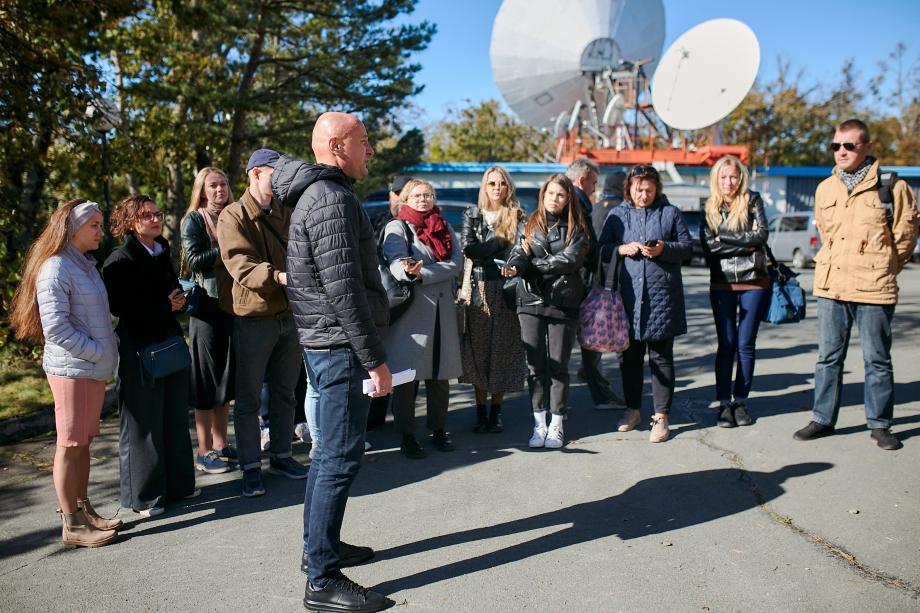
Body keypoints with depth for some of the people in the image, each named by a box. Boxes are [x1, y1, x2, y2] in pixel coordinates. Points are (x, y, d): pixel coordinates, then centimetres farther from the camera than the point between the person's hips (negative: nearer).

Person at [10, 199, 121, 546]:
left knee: (84, 441, 15)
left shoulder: (87, 265, 14)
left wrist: (106, 354, 9)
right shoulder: (55, 268, -13)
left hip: (94, 368, 8)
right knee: (69, 445, 0)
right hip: (72, 370, -8)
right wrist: (97, 352, -17)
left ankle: (83, 509, 26)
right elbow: (56, 326, -19)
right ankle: (72, 525, 8)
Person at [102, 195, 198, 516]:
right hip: (138, 348, -7)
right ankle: (144, 496, 11)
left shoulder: (163, 253, 13)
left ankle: (177, 483, 25)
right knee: (144, 421, -1)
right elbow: (120, 306, -18)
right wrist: (165, 305, -15)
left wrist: (179, 299, -2)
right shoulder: (120, 261, -10)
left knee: (176, 416, 13)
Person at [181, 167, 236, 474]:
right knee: (207, 378, 0)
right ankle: (204, 451, 8)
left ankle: (220, 443, 20)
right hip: (207, 304, -5)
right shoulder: (194, 220, -2)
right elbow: (193, 260, -13)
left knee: (227, 376, 10)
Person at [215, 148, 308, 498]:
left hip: (289, 315, 6)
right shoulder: (233, 217, -9)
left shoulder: (284, 213, 11)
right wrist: (278, 276, -37)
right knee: (248, 398, 3)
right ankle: (251, 466, 14)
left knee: (284, 393, 16)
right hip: (254, 320, -6)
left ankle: (280, 456, 30)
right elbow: (241, 266, -22)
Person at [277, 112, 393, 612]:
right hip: (340, 344, -11)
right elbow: (344, 289, -23)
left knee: (328, 452, 19)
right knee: (341, 459, -6)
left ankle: (319, 547, 32)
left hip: (322, 342, 11)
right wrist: (374, 359, -20)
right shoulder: (333, 199, -16)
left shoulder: (313, 195, 17)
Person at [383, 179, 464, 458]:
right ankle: (407, 436, 6)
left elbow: (456, 263, 1)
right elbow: (396, 262, -14)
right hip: (409, 310, -4)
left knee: (440, 373, 8)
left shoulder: (445, 229, 17)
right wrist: (408, 271, -37)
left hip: (442, 309, 5)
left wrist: (422, 273, -12)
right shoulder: (397, 227, 3)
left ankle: (438, 430, 22)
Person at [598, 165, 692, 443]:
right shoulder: (617, 214, 10)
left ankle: (661, 416, 9)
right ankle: (632, 409, 24)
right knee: (629, 355, 9)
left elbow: (686, 246, 5)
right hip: (628, 294, 2)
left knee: (661, 356, 2)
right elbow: (602, 249, 9)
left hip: (662, 295, -2)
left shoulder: (670, 212, 6)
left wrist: (664, 249, -13)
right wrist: (622, 249, -9)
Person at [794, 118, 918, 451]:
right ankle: (822, 419, 20)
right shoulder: (825, 189, 11)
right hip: (830, 286, 4)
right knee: (828, 357, 10)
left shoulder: (891, 186, -3)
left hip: (874, 288, -4)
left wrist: (882, 270, 8)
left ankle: (880, 424, 17)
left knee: (877, 360, 5)